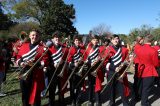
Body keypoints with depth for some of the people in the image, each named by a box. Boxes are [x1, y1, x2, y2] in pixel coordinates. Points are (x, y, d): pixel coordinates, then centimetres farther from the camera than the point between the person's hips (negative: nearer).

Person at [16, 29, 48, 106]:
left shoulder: (42, 48, -5)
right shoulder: (24, 46, 8)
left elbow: (46, 61, -9)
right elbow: (19, 56, 14)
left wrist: (35, 64, -23)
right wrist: (20, 63, -7)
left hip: (36, 75, -4)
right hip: (24, 74, 4)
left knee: (35, 95, 8)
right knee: (24, 94, 16)